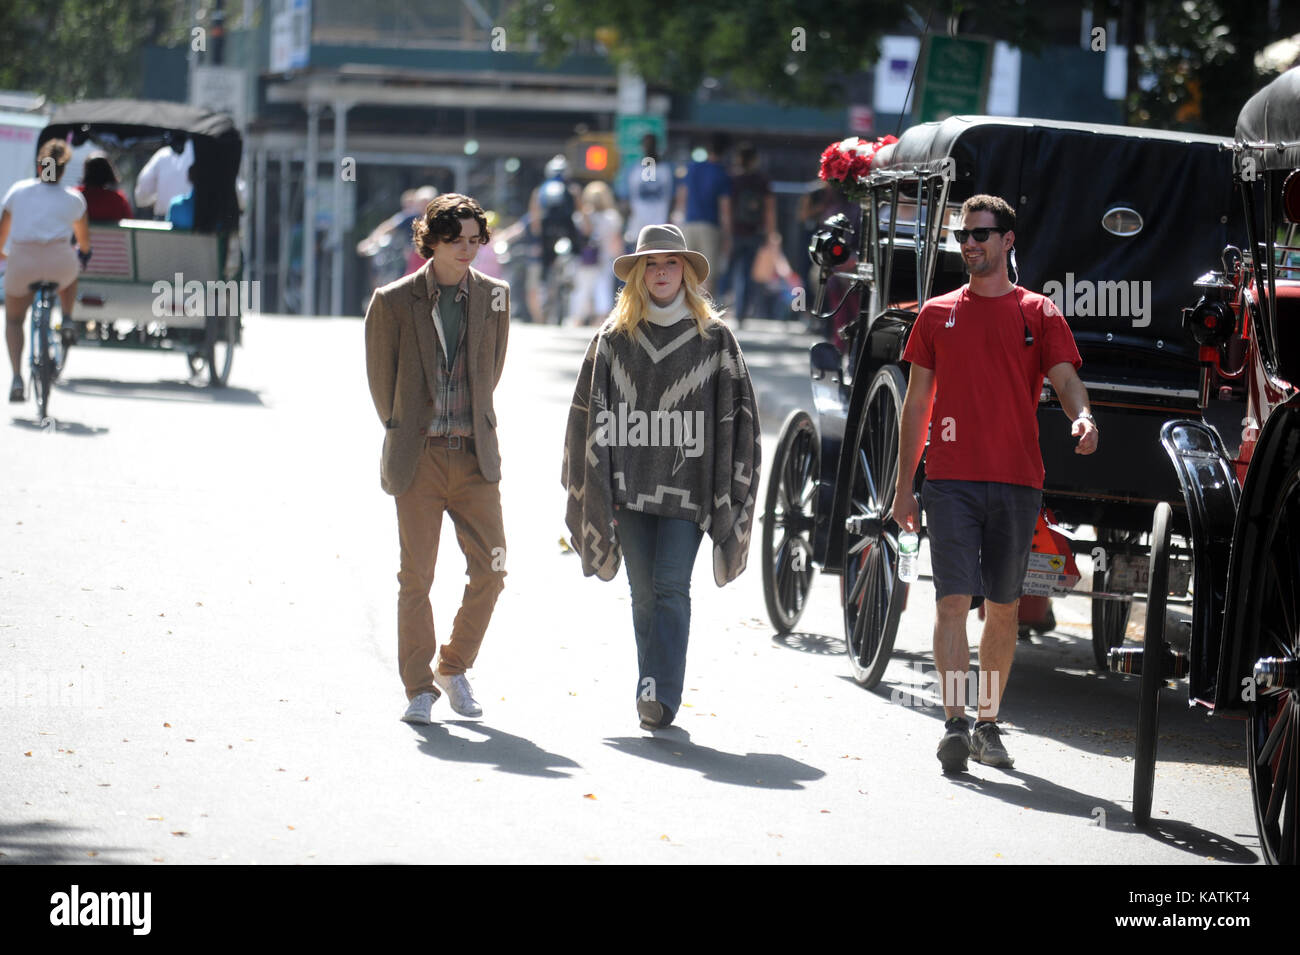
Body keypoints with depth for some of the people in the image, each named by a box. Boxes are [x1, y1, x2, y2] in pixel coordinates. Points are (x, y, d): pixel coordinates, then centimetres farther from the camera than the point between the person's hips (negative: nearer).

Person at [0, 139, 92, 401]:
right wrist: (84, 253, 53)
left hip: (22, 262, 0)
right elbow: (84, 237, 30)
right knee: (69, 274, 39)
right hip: (59, 261, 0)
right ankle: (67, 320, 16)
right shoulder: (74, 199, 14)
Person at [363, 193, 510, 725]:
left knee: (490, 570, -2)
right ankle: (419, 688, 9)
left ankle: (454, 668, 18)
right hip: (419, 460, -2)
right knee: (416, 577, 0)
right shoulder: (394, 302, -3)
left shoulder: (494, 296, 5)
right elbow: (380, 377, 8)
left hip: (475, 456, 2)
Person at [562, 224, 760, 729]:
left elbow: (737, 414, 5)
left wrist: (730, 492, -1)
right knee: (644, 591, 4)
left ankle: (660, 693, -17)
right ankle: (656, 695, 12)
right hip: (629, 484, 2)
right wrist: (594, 487, 4)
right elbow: (589, 412, 11)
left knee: (671, 587, -11)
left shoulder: (714, 338, 5)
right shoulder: (613, 337, 10)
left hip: (686, 484, -2)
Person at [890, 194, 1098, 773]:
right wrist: (904, 486, 9)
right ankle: (954, 724, -16)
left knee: (1003, 606, 7)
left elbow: (1066, 380, -1)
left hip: (1017, 480, 0)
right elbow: (916, 403, 13)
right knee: (954, 600, -11)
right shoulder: (938, 314, 11)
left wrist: (1082, 416, -26)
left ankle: (988, 724, 18)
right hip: (951, 480, 0)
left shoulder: (1038, 314, 8)